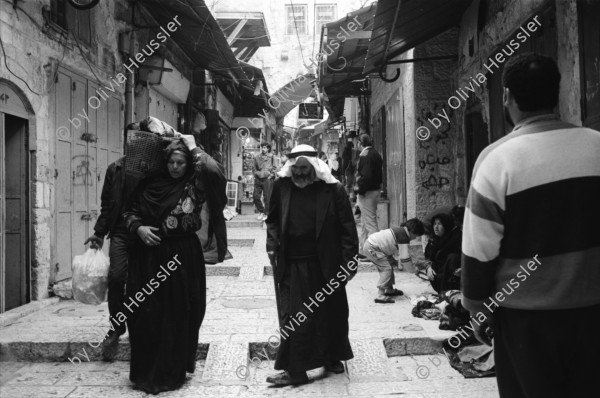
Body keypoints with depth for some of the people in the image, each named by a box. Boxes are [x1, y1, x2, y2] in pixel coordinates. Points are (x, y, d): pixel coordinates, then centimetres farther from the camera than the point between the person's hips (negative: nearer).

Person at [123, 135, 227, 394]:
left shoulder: (195, 185, -2)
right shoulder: (151, 184, 5)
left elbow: (214, 171, -22)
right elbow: (130, 212, 12)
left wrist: (193, 148, -10)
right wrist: (138, 228, -9)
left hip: (184, 257, -1)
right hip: (151, 256, 2)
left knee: (179, 315, 4)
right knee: (147, 314, 4)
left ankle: (172, 372, 20)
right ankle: (147, 372, 21)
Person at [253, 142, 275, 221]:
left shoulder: (271, 156, 3)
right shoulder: (257, 157, 11)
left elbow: (274, 168, 3)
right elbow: (254, 167, 18)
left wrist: (271, 175, -5)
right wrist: (256, 173, 6)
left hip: (267, 179, -3)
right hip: (258, 179, 4)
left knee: (267, 198, -2)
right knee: (255, 196, 0)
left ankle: (266, 214, 10)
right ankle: (261, 211, 18)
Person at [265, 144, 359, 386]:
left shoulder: (332, 189, -8)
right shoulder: (281, 187, 0)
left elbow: (347, 226, -5)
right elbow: (273, 220, 13)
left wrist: (349, 260, -8)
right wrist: (272, 246, 1)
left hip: (325, 265, -1)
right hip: (292, 266, 1)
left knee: (330, 313, 14)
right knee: (294, 318, 3)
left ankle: (332, 358, 35)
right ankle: (295, 370, 13)